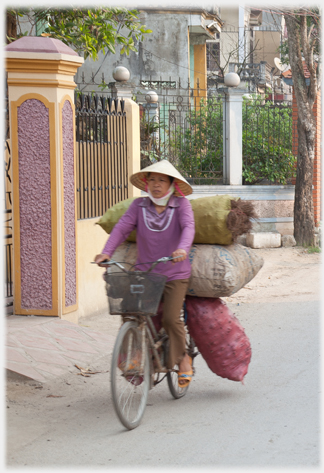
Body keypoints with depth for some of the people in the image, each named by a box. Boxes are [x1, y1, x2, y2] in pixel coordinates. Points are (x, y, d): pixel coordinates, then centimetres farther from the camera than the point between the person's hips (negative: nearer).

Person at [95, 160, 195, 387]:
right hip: (144, 273, 3)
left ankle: (182, 358, 9)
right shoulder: (139, 206, 4)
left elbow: (188, 227, -18)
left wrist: (182, 249, -39)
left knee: (170, 318, -15)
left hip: (175, 275, -3)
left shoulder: (181, 205, -1)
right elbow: (122, 227, -7)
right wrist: (106, 252, -24)